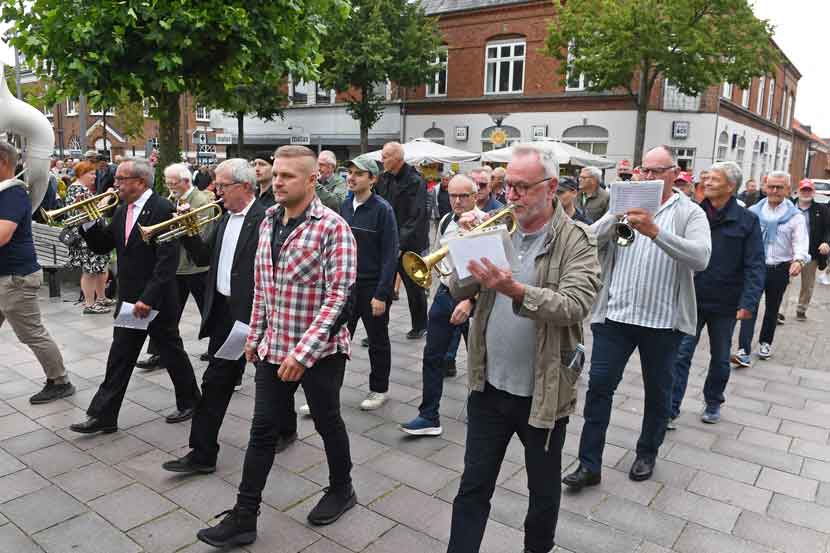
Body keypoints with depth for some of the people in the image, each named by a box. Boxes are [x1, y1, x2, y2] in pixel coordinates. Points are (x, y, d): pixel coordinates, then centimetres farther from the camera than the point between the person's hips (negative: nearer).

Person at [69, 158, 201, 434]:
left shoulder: (163, 209, -16)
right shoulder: (122, 211, 9)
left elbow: (168, 260, -22)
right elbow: (101, 246, 13)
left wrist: (149, 298, -24)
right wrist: (89, 220, -3)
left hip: (157, 301, -7)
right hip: (129, 300, 7)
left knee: (172, 354, 9)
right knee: (119, 359, 10)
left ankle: (190, 401, 28)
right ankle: (103, 415, 18)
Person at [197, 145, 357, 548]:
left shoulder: (332, 227, -16)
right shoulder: (268, 221, 6)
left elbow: (338, 297, -21)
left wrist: (304, 352, -25)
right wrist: (255, 335, 15)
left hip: (320, 349, -6)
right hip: (273, 347, 6)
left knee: (327, 423, 13)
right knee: (262, 429, 10)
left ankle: (341, 489, 37)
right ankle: (244, 517, 21)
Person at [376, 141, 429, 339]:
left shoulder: (415, 182, -11)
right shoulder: (383, 179, 7)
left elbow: (416, 218, -17)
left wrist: (401, 243, -22)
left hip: (410, 245, -5)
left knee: (414, 287, 9)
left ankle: (419, 326, 26)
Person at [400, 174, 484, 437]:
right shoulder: (445, 222, 7)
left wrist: (470, 301, -24)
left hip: (474, 299, -6)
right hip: (445, 294, 6)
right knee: (433, 356, 5)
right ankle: (429, 417, 14)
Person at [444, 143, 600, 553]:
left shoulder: (576, 241, -10)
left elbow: (575, 306, -24)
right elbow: (459, 291, 1)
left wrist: (516, 290, -37)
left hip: (543, 392, -3)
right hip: (489, 386, 3)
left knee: (543, 490, 19)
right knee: (473, 487, 13)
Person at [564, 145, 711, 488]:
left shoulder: (690, 213, 0)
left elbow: (700, 258, -18)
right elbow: (591, 240, -4)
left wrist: (655, 231, -29)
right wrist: (616, 215, -20)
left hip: (663, 319, -1)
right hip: (615, 314, 2)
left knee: (657, 391, 14)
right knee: (599, 385, 0)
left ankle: (647, 454, 35)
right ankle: (589, 464, 10)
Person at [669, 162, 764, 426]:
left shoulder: (747, 221, -6)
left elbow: (755, 266, -10)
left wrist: (748, 302, -20)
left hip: (725, 304, 0)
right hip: (691, 299, 0)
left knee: (720, 358, 16)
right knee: (681, 354, -2)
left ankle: (713, 403, 36)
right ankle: (671, 409, 4)